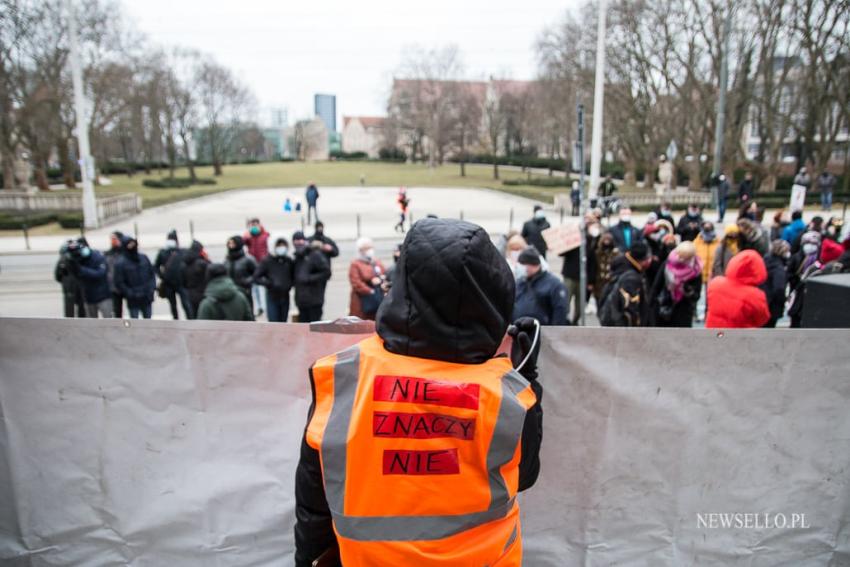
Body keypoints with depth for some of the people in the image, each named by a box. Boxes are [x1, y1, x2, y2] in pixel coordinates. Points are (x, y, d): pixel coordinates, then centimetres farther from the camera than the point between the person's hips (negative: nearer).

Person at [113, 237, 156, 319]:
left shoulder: (143, 258, 4)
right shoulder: (121, 263, -11)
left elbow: (152, 273, 12)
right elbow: (119, 283, -10)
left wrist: (152, 287, 0)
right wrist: (130, 294, -15)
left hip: (147, 298, 5)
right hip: (133, 300, -4)